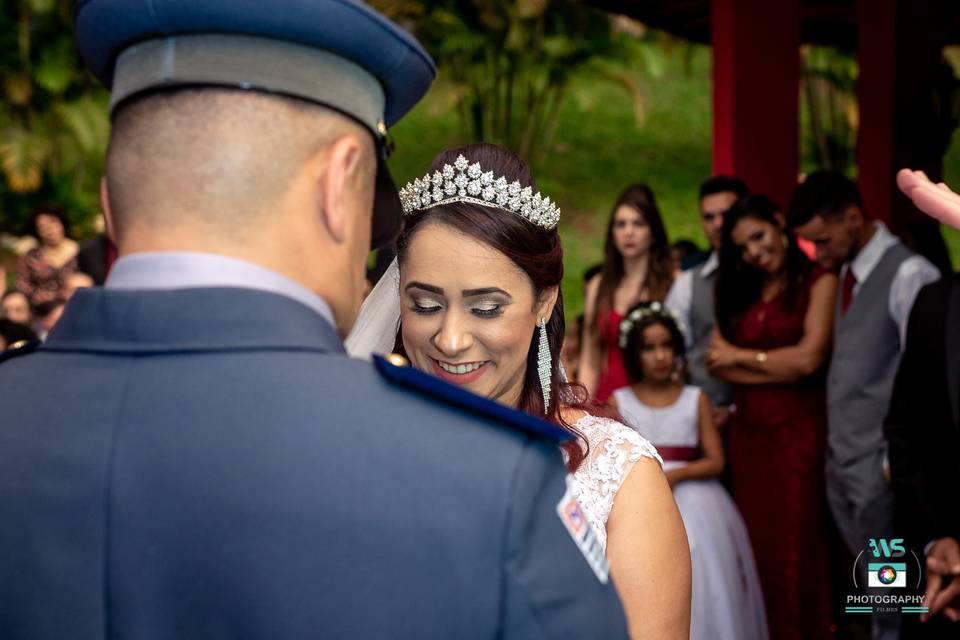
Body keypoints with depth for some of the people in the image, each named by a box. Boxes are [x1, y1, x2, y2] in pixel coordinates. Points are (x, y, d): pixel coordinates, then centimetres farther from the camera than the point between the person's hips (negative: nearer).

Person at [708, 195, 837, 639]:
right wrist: (778, 368, -9)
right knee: (756, 543, 9)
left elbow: (808, 358, -13)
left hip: (798, 431, -5)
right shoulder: (739, 290, 14)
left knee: (795, 544, -1)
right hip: (747, 432, 5)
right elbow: (716, 360, 4)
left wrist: (741, 356, 0)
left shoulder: (819, 281, -3)